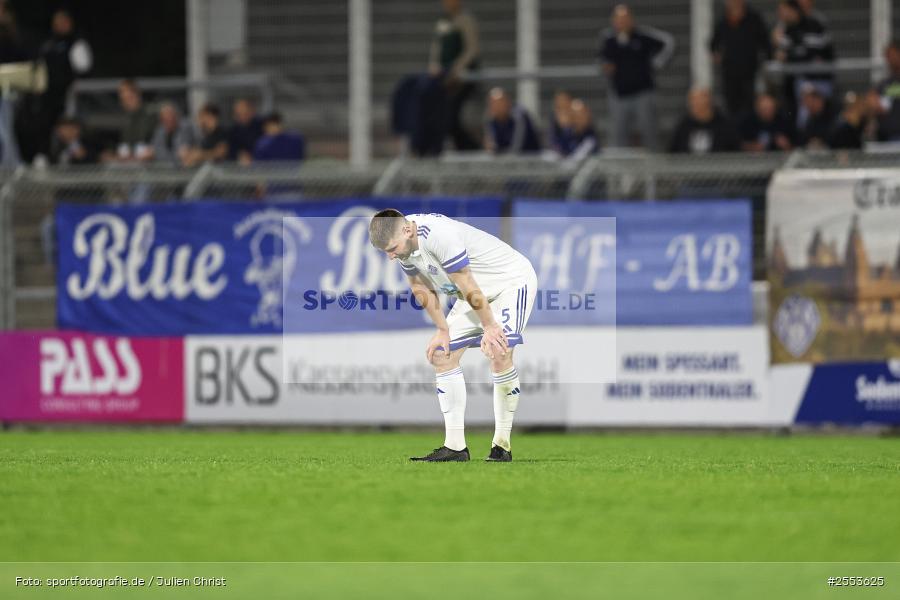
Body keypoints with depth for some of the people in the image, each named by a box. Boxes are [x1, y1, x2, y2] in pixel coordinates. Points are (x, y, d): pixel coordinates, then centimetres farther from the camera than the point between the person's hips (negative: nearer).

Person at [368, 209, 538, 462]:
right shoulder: (403, 243, -8)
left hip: (512, 280, -9)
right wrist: (443, 330, 4)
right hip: (481, 291, 9)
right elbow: (421, 288, 6)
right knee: (441, 355, 1)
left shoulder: (440, 235, -35)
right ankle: (455, 447, 2)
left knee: (498, 353, -25)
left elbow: (469, 288, -27)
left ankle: (502, 445, -16)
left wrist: (489, 327, -18)